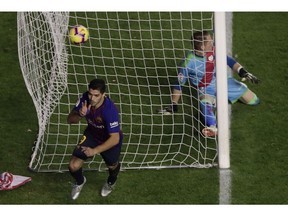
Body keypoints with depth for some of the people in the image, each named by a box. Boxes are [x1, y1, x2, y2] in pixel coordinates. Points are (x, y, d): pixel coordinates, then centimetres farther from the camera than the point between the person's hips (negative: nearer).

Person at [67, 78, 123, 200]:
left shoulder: (110, 110, -39)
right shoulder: (85, 98, -24)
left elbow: (115, 138, -38)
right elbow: (70, 119, -15)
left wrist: (95, 151, -46)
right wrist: (80, 115, -38)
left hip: (110, 140, -3)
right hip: (92, 135, 3)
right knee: (73, 166, -6)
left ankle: (111, 182, 43)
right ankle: (80, 182, 32)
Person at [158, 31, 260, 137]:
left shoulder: (213, 50, -18)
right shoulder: (188, 62, -27)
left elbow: (227, 60, -6)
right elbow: (179, 84, -18)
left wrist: (243, 72, -17)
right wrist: (174, 105, -15)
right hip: (206, 88, -4)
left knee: (254, 100, 7)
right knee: (206, 103, -40)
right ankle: (212, 127, -63)